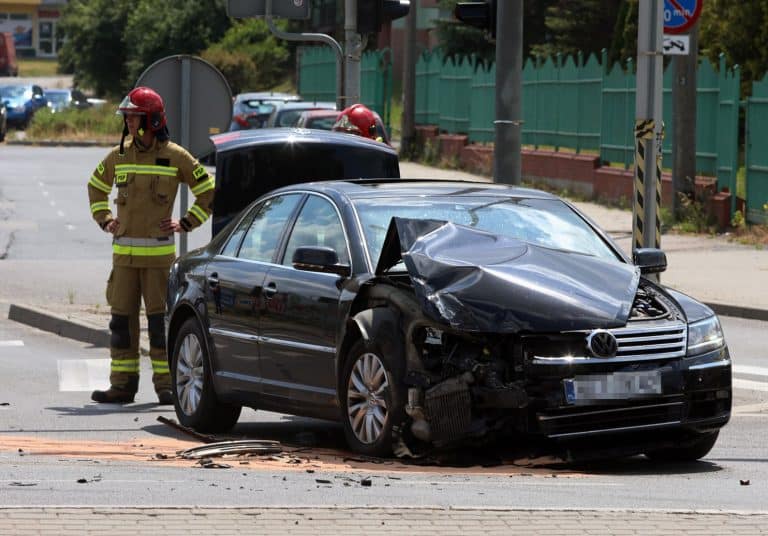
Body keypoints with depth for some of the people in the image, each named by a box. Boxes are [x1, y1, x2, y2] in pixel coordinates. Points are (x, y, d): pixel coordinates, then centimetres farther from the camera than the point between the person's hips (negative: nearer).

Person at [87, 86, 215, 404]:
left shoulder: (176, 157, -4)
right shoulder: (119, 155, 9)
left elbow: (208, 193, 5)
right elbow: (96, 187, 28)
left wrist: (186, 224, -1)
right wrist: (104, 220, 16)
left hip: (159, 251, -4)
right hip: (124, 251, 4)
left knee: (159, 319, -3)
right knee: (121, 318, 4)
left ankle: (166, 384, 2)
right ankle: (122, 384, 9)